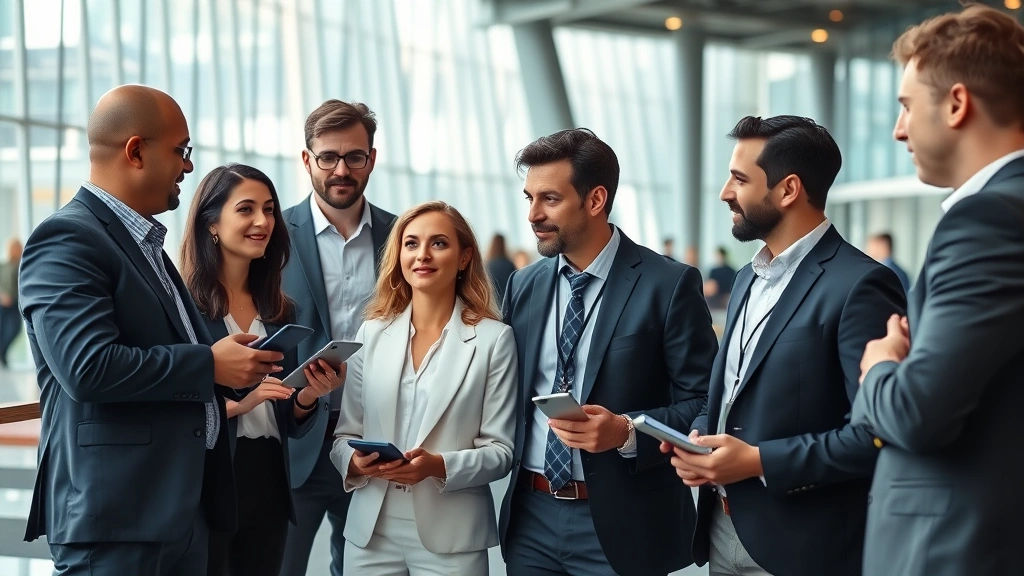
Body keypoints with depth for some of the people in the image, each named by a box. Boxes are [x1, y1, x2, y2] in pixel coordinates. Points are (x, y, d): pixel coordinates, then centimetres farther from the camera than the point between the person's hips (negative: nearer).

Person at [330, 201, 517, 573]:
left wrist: (439, 466, -21)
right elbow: (345, 433, 10)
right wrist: (354, 461, -11)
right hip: (370, 531, 3)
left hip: (451, 538, -3)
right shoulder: (372, 333, 7)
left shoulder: (494, 339, -3)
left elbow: (501, 451, -5)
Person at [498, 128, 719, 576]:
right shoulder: (523, 286, 9)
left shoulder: (668, 284, -7)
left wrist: (626, 431, -23)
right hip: (530, 517, 5)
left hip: (620, 524, -4)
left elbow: (702, 405, -8)